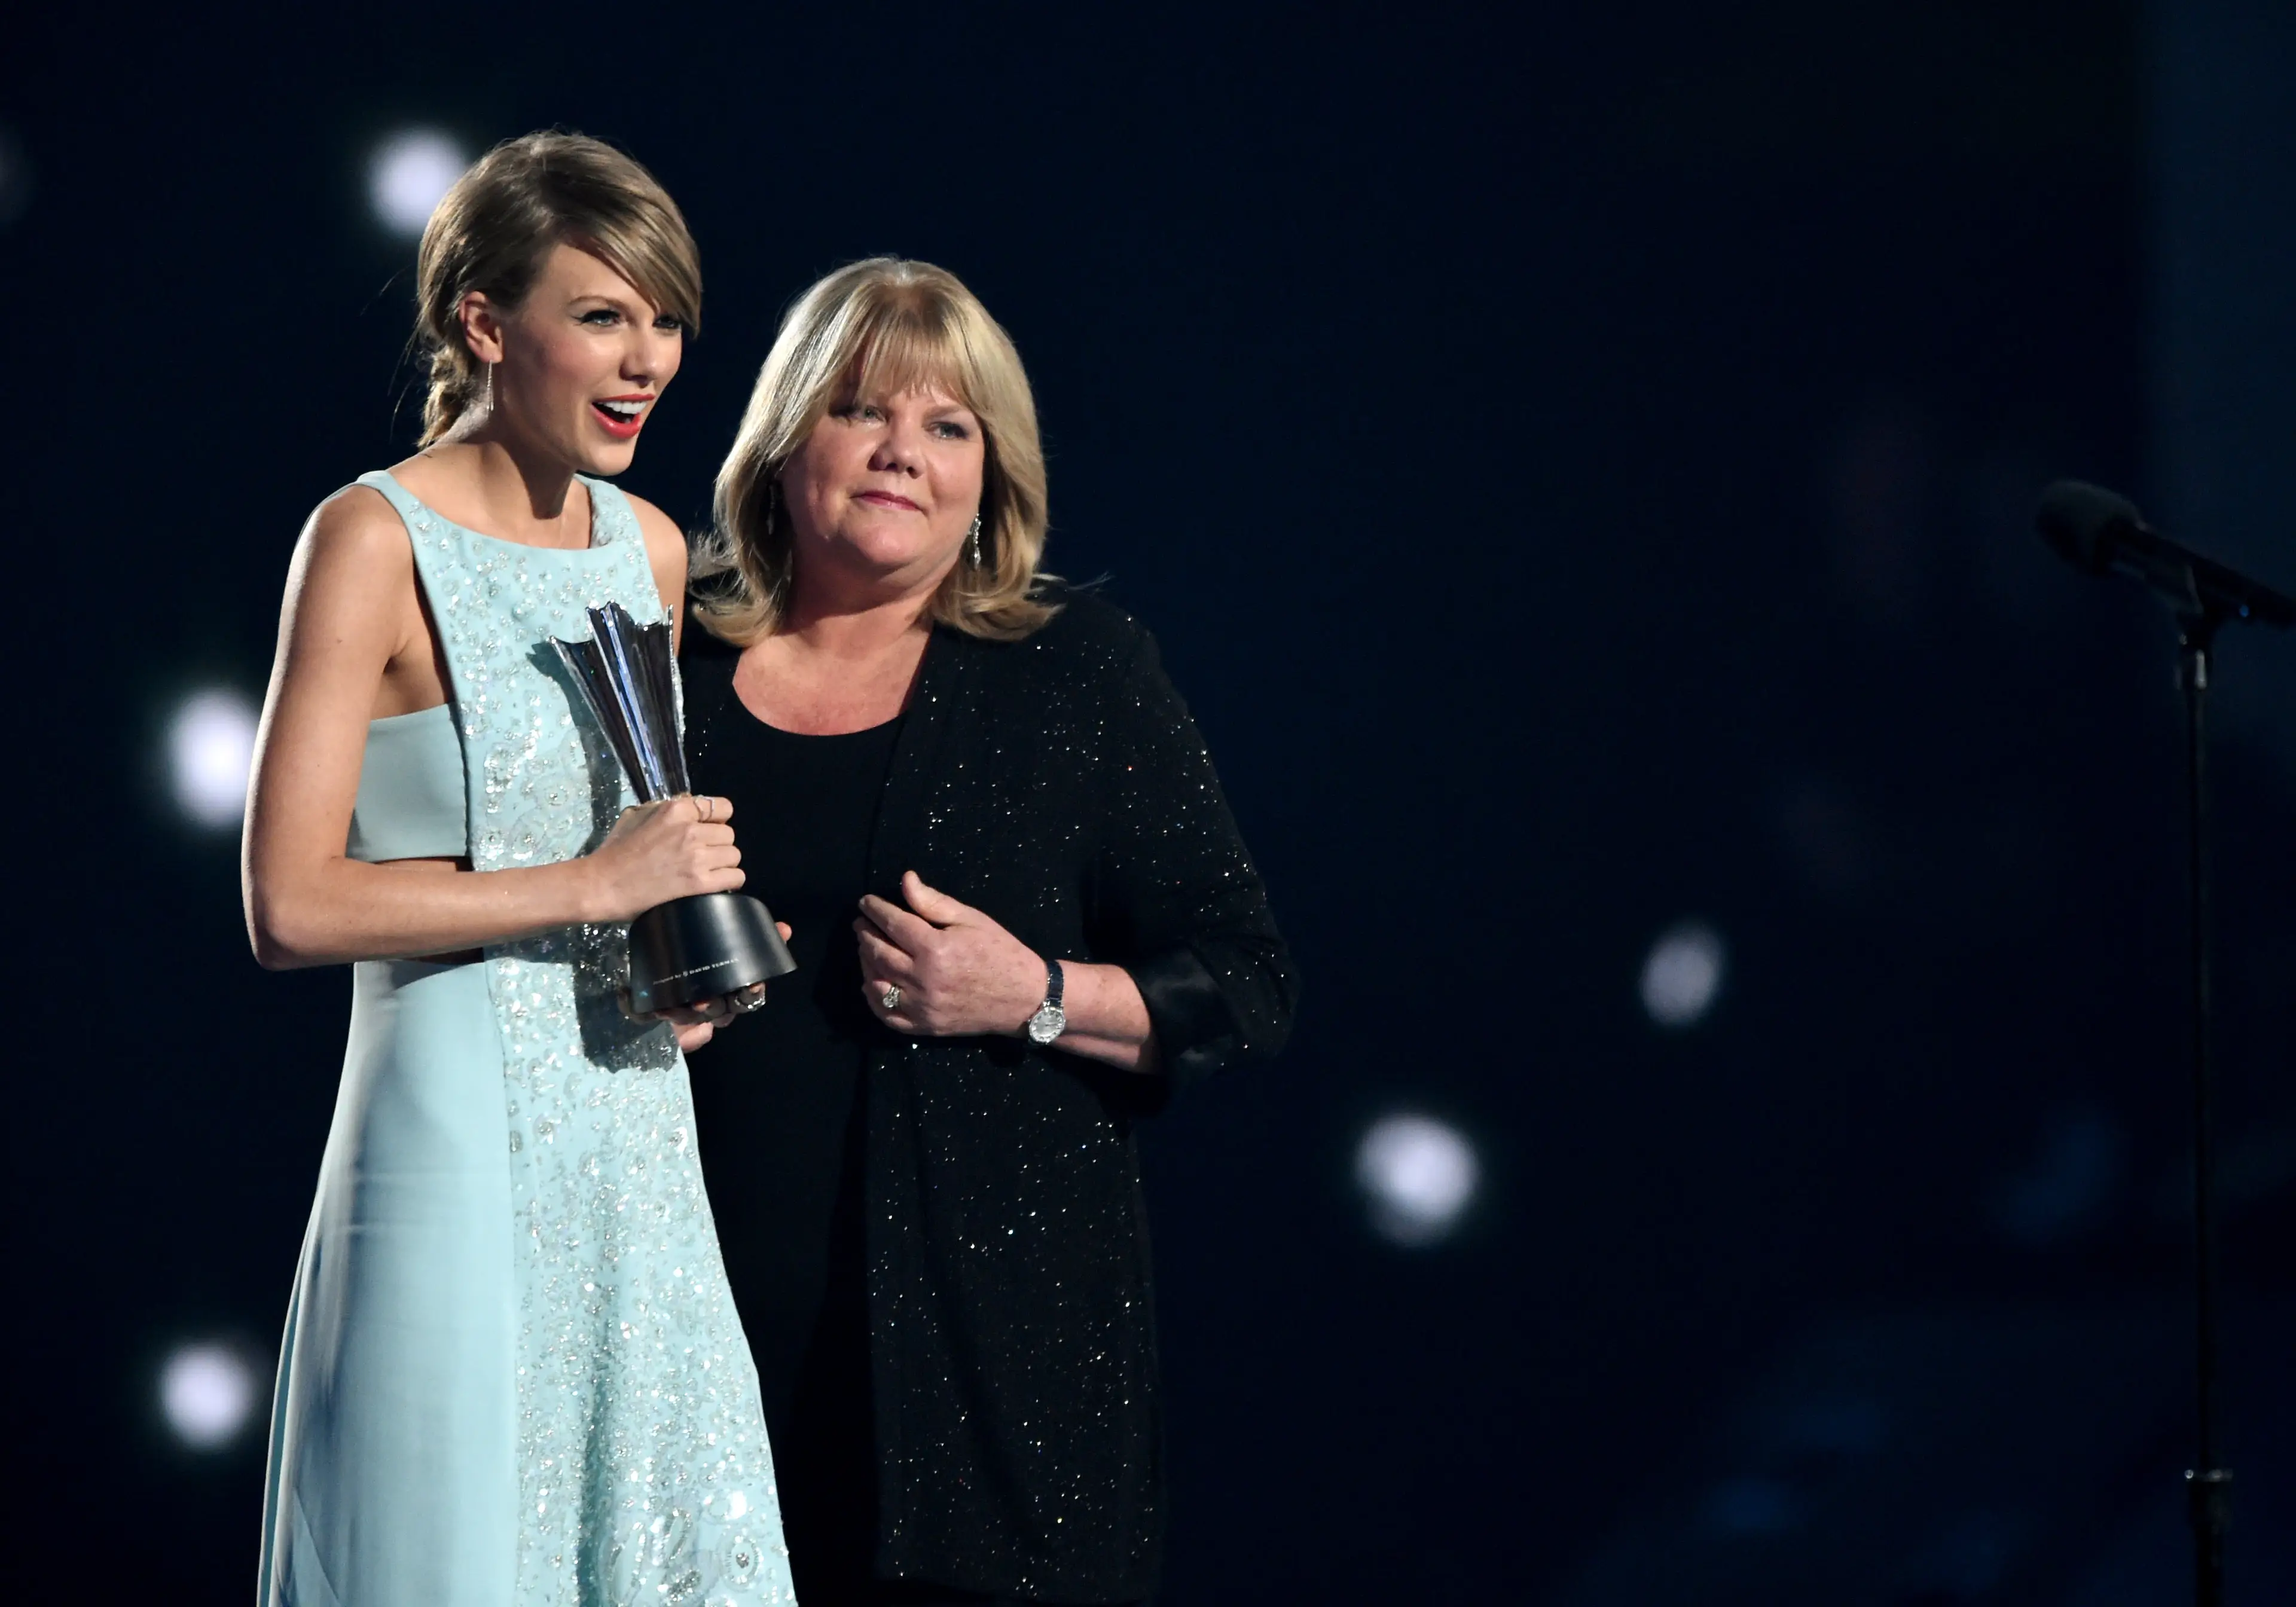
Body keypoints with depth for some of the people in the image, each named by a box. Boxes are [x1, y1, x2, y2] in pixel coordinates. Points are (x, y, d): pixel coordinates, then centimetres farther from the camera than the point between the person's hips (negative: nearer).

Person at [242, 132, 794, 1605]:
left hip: (641, 1146, 6)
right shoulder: (375, 541, -9)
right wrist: (591, 887, -16)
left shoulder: (648, 548, 11)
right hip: (461, 1142, -6)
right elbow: (289, 904, -15)